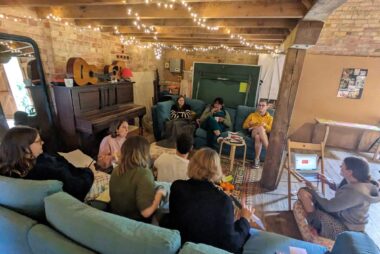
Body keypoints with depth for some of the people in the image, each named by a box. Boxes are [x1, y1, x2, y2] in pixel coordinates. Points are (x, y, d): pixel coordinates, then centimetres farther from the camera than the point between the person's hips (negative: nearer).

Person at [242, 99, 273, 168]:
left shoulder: (270, 118, 18)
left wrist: (265, 125, -14)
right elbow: (244, 126, 16)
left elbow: (271, 130, 5)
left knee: (258, 136, -40)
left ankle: (257, 159, -33)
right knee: (260, 128, -37)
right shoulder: (252, 115, 20)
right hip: (252, 133, 0)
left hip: (264, 134, 0)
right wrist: (250, 124, -4)